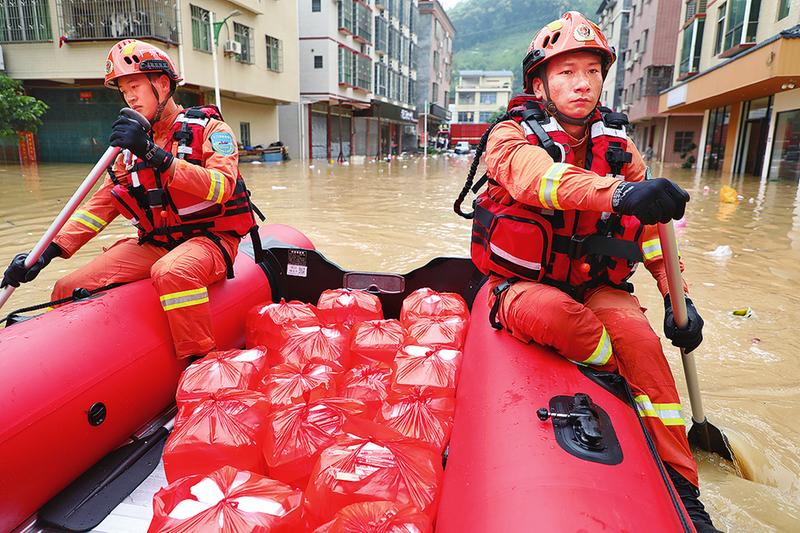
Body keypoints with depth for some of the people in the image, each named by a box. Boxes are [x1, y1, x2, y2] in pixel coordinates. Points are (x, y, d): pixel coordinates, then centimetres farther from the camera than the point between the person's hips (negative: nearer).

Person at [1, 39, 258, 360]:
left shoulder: (209, 128, -3)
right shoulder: (132, 146, 15)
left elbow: (222, 186, -22)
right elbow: (102, 203, 11)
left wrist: (156, 155, -30)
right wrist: (50, 250, -1)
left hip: (209, 240, -6)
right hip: (153, 245, 6)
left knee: (171, 272, -38)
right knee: (69, 289, -6)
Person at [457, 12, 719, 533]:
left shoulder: (618, 146, 6)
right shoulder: (513, 136, -9)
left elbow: (653, 228, 8)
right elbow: (542, 178, -33)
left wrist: (677, 297, -2)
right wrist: (617, 193, -51)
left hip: (594, 287, 4)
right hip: (522, 284, -3)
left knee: (640, 335, -24)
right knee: (550, 313, -36)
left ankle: (680, 489, -10)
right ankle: (632, 373, -9)